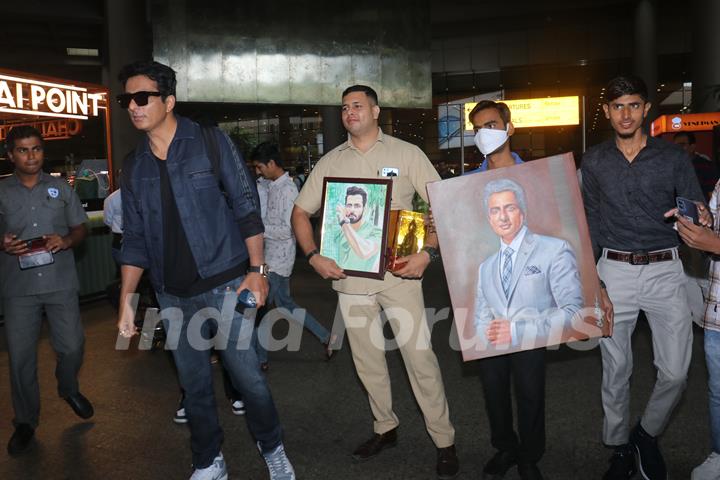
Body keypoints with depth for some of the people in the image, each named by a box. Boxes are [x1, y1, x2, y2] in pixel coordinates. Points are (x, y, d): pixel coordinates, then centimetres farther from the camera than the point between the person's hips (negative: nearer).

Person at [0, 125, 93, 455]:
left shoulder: (61, 188, 7)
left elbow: (80, 228, 10)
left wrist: (65, 241, -11)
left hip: (60, 282, 1)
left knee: (72, 346, 5)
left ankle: (69, 390, 37)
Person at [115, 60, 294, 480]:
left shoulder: (211, 143, -4)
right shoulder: (135, 167, 8)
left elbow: (246, 208, -5)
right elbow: (135, 239, 10)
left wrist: (257, 269, -10)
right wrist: (126, 299, 5)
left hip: (225, 286, -4)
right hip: (173, 297, 4)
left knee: (247, 376, 1)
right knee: (194, 385, 14)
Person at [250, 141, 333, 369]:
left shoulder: (288, 190, -17)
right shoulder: (271, 186, 10)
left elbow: (289, 230, -21)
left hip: (279, 259, -9)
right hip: (271, 257, 9)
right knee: (285, 304, 17)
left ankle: (259, 359, 14)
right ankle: (325, 336, 27)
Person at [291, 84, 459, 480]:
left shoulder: (406, 154, 1)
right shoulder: (330, 162, 10)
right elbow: (300, 212, 12)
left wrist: (428, 252, -16)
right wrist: (313, 257, -4)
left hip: (399, 272, -3)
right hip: (350, 276, 4)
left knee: (419, 355, -3)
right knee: (366, 359, 13)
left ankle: (444, 441, 12)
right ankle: (385, 428, 33)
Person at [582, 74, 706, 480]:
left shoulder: (673, 157, 2)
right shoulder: (594, 161, 7)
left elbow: (698, 211, 4)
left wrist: (703, 218, -21)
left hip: (665, 270, -1)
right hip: (614, 271, 1)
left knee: (675, 372, -2)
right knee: (616, 370, 8)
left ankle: (647, 434, 27)